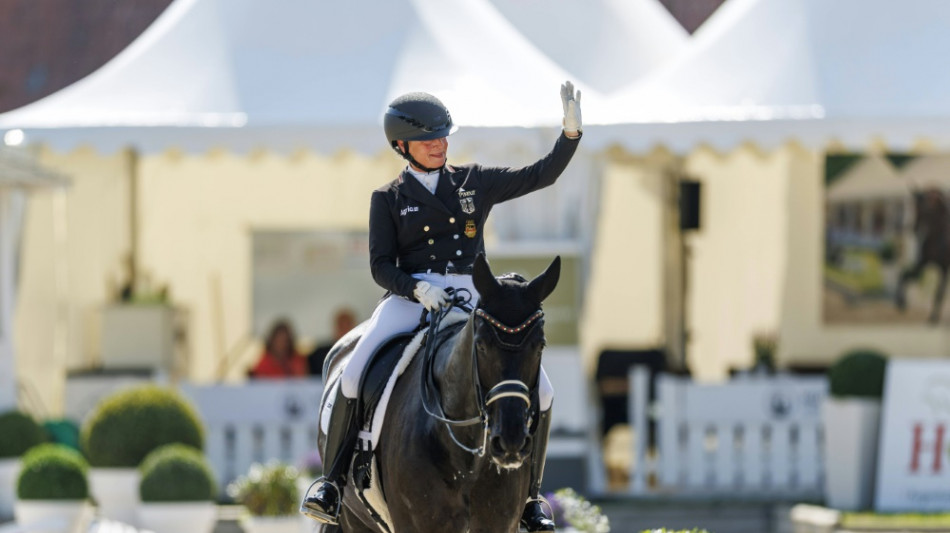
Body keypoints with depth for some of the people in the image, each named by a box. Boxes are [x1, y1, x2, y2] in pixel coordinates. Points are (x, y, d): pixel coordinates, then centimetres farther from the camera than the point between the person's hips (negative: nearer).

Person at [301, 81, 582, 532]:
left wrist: (571, 130, -4)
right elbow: (381, 266, 1)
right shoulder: (388, 198, 8)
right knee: (354, 374, -27)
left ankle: (528, 495, 5)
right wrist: (418, 288, -19)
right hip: (410, 298, -2)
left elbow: (542, 175, 11)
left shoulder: (475, 182, 13)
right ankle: (332, 480, -12)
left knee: (539, 391, -13)